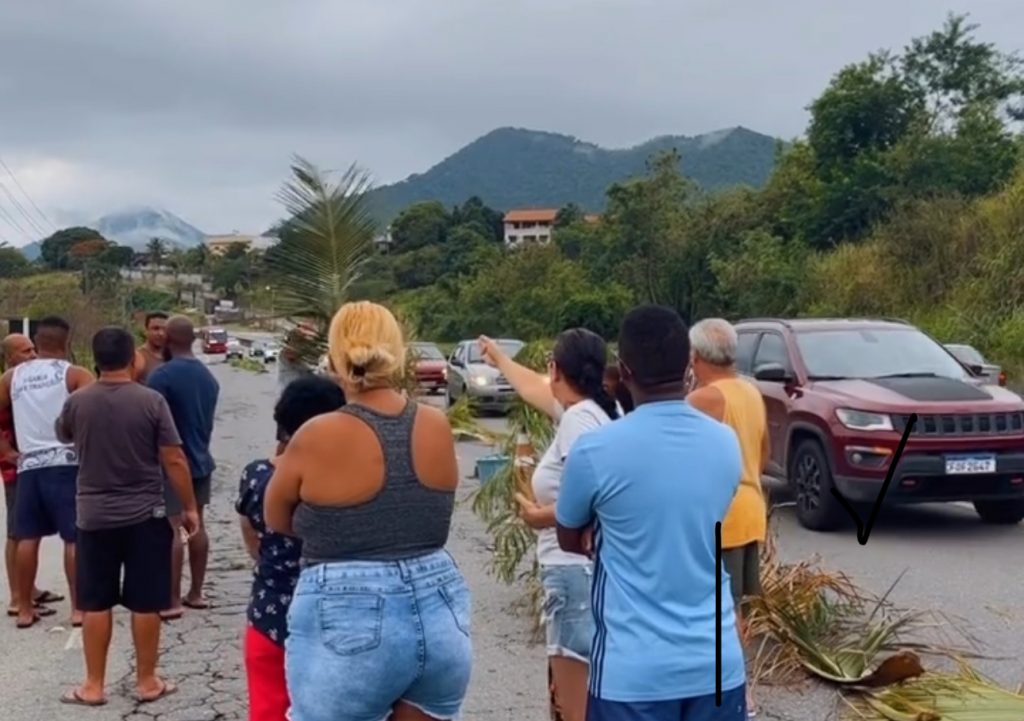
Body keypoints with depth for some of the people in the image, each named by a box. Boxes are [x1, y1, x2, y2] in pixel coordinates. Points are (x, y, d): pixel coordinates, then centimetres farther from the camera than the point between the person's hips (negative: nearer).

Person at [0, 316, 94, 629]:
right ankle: (78, 608, 3)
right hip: (66, 463, -4)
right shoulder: (75, 374, -4)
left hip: (28, 465, 4)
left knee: (27, 538, 11)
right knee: (75, 538, 1)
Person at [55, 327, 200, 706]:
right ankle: (147, 682, 16)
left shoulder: (76, 401, -4)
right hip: (145, 515, -2)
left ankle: (93, 685, 17)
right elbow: (174, 460, -11)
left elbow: (64, 436, 19)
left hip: (94, 516, 2)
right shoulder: (151, 401, -12)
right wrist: (190, 507, -1)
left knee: (96, 603, 10)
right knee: (145, 603, 6)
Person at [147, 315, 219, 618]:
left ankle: (173, 601, -3)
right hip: (200, 459, 8)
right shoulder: (208, 376, 9)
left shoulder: (162, 375, -16)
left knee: (172, 528, -5)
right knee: (196, 525, 13)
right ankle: (196, 593, 20)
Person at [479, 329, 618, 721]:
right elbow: (535, 389, 32)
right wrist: (500, 360, 46)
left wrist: (546, 515, -16)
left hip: (578, 571, -10)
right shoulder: (591, 409, 12)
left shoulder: (578, 417, -16)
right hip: (584, 569, 10)